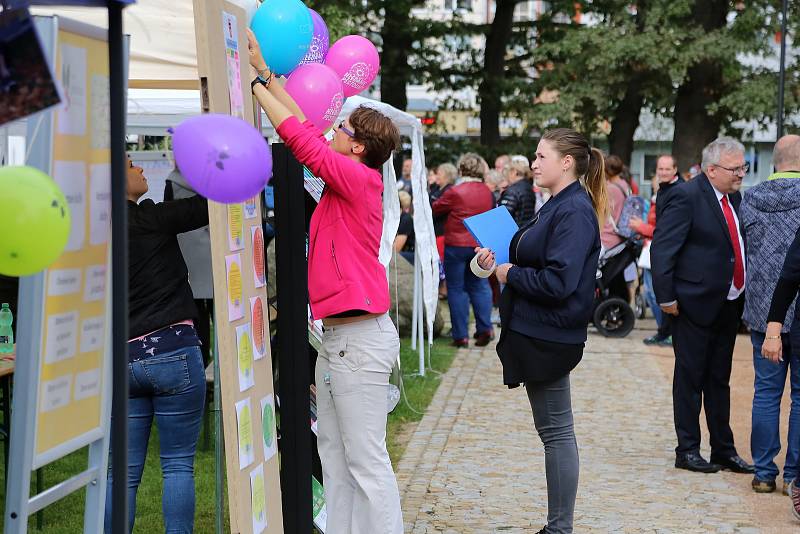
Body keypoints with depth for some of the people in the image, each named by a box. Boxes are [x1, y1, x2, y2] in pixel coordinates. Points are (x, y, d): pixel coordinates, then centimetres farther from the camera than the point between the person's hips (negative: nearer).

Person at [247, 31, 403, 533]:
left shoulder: (358, 180, -13)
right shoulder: (347, 182, 11)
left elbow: (300, 136, -15)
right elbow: (308, 129, 17)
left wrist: (255, 82, -6)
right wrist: (266, 72, 18)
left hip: (361, 337, -10)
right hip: (338, 336, 10)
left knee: (366, 459, -6)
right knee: (333, 453, 13)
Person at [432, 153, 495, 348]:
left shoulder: (455, 192, -15)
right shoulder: (488, 193, 2)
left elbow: (435, 209, -2)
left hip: (457, 245, -5)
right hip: (480, 245, 5)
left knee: (456, 289, 3)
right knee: (478, 285, 14)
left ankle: (460, 335, 3)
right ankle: (485, 327, 4)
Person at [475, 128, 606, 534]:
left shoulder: (575, 212, -18)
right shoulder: (558, 206, 14)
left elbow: (557, 282, -26)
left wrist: (509, 275, -12)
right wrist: (498, 262, 4)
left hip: (548, 338, -10)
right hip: (537, 333, 10)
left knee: (556, 432, -3)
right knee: (554, 431, 14)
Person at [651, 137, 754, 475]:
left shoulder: (733, 198, 10)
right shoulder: (687, 197, -14)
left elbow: (737, 246, 15)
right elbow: (662, 248, -16)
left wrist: (742, 294, 7)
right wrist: (666, 298, -17)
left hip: (729, 305, 8)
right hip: (695, 306, -8)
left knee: (719, 381, 15)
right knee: (691, 379, 3)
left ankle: (723, 450, 23)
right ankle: (687, 450, 12)